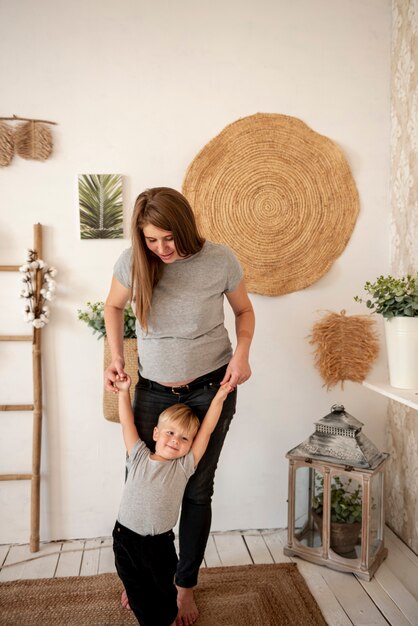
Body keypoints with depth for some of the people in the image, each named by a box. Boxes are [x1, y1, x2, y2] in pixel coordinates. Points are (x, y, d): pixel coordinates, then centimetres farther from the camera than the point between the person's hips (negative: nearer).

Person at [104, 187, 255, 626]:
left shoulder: (220, 260, -15)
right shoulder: (132, 261, -12)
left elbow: (244, 310, 2)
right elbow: (113, 306, 8)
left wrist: (242, 352, -15)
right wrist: (116, 358, -3)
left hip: (210, 389, -2)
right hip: (153, 390, 2)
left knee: (197, 490, 10)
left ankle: (186, 585, 34)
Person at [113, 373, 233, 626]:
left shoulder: (184, 465, -7)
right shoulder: (139, 456, -3)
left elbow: (206, 430, -11)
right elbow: (127, 423, -4)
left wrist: (219, 397, -14)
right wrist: (124, 392, -9)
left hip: (160, 542, -1)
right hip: (125, 536, 1)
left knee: (164, 590, 15)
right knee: (137, 591, 15)